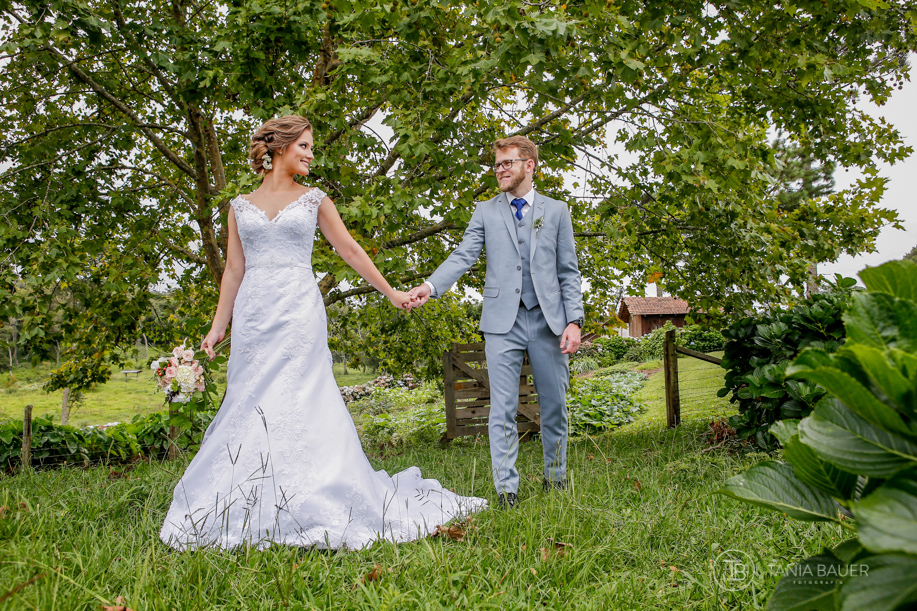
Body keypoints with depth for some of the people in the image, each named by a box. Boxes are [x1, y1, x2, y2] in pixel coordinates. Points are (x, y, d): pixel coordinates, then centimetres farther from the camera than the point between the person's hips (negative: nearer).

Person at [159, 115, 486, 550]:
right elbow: (234, 270, 12)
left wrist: (391, 293, 12)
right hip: (253, 317, 2)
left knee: (293, 406, -6)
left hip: (299, 315, -1)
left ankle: (299, 512, 1)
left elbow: (350, 250, 12)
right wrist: (218, 326, 8)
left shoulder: (314, 200, 9)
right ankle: (243, 513, 9)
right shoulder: (240, 206, 12)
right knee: (249, 409, 1)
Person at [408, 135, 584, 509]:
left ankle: (555, 480, 27)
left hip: (548, 322, 1)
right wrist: (431, 286, -20)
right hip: (503, 323, 0)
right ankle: (506, 491, 5)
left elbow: (569, 272, 8)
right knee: (502, 411, -2)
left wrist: (574, 320, -3)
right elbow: (462, 257, -2)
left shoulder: (556, 211, 11)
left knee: (554, 406, 8)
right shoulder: (486, 212, 11)